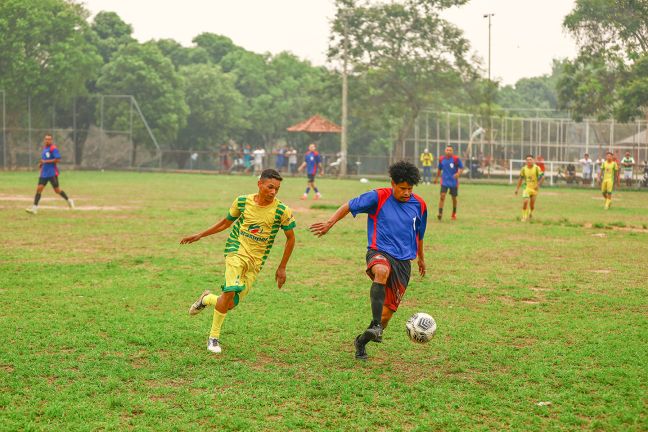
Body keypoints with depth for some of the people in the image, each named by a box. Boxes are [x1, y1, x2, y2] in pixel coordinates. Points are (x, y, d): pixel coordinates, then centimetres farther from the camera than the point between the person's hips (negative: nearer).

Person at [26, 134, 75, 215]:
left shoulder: (53, 148, -11)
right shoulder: (44, 148, 14)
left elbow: (58, 159, -19)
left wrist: (46, 161, -19)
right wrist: (41, 163, 7)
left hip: (52, 173, -7)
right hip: (44, 174, 7)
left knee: (57, 190, 3)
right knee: (39, 189, -4)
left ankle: (69, 200, 26)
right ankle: (34, 208, -7)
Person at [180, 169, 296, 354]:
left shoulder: (282, 210, -8)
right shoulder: (242, 201, -4)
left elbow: (290, 238, 5)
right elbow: (226, 222, 14)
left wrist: (282, 268, 4)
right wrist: (199, 236, 15)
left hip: (256, 261, 1)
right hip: (236, 250, -1)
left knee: (231, 304, -2)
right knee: (231, 291, -25)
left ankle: (206, 299, 32)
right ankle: (214, 337, -7)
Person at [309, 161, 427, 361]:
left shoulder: (419, 205, 5)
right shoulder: (378, 197, -7)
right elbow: (349, 206, 0)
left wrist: (421, 258, 34)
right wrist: (330, 223, -14)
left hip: (404, 260, 4)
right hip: (379, 252, -4)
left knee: (388, 312, 1)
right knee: (382, 271, -41)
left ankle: (362, 341, 27)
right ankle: (375, 325, -46)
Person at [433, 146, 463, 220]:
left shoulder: (456, 159, -9)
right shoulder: (441, 159, 1)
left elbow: (461, 168, -5)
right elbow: (439, 169, 17)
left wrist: (458, 173, -25)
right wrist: (436, 178, 25)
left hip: (454, 182, -1)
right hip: (444, 181, 1)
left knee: (454, 198, 11)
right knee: (442, 196, -14)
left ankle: (454, 214, 31)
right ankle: (440, 213, -16)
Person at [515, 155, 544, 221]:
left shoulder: (537, 168, -10)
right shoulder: (524, 169, -3)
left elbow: (542, 177, -7)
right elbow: (521, 179, 9)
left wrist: (538, 185, -19)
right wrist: (517, 188, 9)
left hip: (534, 188, -1)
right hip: (527, 188, 1)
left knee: (532, 203, 5)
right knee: (525, 201, -16)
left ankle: (530, 213, 37)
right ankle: (524, 216, -3)